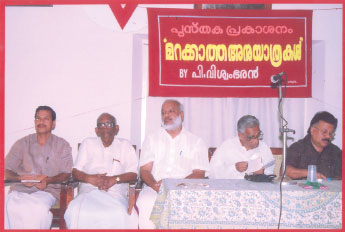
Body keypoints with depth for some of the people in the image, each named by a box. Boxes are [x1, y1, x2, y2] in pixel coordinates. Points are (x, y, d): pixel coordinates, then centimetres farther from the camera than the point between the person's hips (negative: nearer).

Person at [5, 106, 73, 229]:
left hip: (47, 190, -1)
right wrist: (22, 178, -10)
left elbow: (66, 173, 8)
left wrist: (48, 180, -13)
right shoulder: (22, 144, 17)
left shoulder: (62, 145, 14)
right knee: (8, 207, -33)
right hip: (20, 189, 2)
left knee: (39, 208, -37)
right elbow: (6, 171, 13)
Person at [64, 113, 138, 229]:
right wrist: (91, 178, -7)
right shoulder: (88, 143, 22)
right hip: (89, 190, 1)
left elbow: (133, 174, 10)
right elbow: (75, 172, 15)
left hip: (115, 193, -1)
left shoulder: (125, 145, 19)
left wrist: (114, 179, -10)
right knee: (76, 212, -35)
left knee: (119, 214, -37)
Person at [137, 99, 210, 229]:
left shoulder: (196, 142, 14)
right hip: (154, 188, 1)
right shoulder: (151, 140, 19)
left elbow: (199, 174, 4)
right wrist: (155, 185, -13)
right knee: (146, 203, -33)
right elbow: (144, 170, 10)